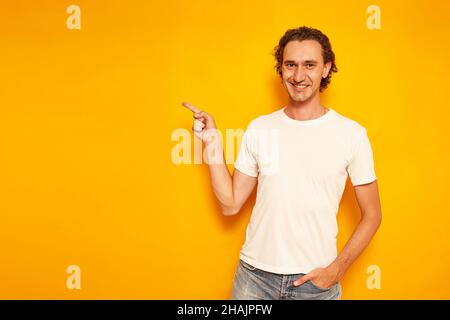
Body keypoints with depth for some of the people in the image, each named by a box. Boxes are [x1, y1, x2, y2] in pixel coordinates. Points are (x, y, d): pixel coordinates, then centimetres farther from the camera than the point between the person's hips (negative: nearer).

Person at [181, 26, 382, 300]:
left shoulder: (352, 133, -7)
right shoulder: (259, 128, 0)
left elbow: (372, 215, 0)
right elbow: (230, 205, 1)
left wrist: (337, 269, -9)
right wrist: (212, 143, -4)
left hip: (316, 278, -1)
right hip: (255, 274, 2)